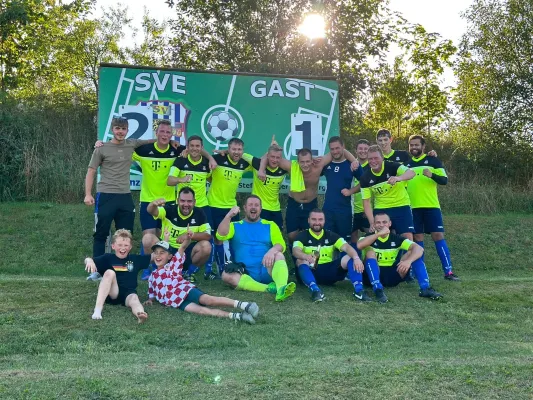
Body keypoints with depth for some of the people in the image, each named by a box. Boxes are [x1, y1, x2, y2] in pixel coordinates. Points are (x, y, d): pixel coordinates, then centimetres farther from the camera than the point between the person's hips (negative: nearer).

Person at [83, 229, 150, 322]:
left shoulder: (135, 259, 12)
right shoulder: (108, 258, 4)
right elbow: (88, 260, -7)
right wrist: (89, 261, -32)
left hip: (128, 294, 1)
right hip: (112, 294, -1)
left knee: (134, 299, -33)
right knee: (109, 272, -26)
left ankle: (140, 314, -71)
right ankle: (98, 309, -36)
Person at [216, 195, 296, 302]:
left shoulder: (270, 225, 16)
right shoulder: (235, 226, 16)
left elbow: (281, 244, 0)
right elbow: (221, 235, -3)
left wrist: (272, 251, -23)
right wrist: (229, 216, -17)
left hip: (266, 271, 0)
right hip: (245, 274, 0)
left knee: (278, 255, -29)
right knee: (227, 275, -31)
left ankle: (281, 289, -55)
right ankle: (268, 288, -37)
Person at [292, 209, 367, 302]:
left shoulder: (331, 235, 9)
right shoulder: (303, 236, 1)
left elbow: (347, 247, -7)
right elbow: (295, 251, -20)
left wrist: (356, 258, -29)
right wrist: (307, 257, -44)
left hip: (329, 272, 3)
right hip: (311, 272, -2)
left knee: (350, 258, -17)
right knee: (301, 261, -33)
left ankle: (358, 289, -36)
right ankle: (315, 290, -52)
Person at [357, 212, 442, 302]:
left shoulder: (396, 238, 1)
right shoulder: (369, 237, -3)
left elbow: (419, 249, -14)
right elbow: (359, 245, -29)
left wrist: (408, 261, -33)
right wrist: (379, 233, -31)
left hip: (392, 276, 2)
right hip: (373, 276, -2)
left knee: (412, 253, -12)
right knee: (370, 252, -28)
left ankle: (425, 288, -24)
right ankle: (378, 290, -40)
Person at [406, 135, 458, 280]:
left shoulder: (433, 161, 1)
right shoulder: (406, 163, 11)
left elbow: (444, 180, -6)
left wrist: (432, 175, -25)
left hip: (431, 206, -3)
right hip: (413, 207, 3)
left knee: (438, 236, -6)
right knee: (417, 238, 5)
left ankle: (448, 271, -3)